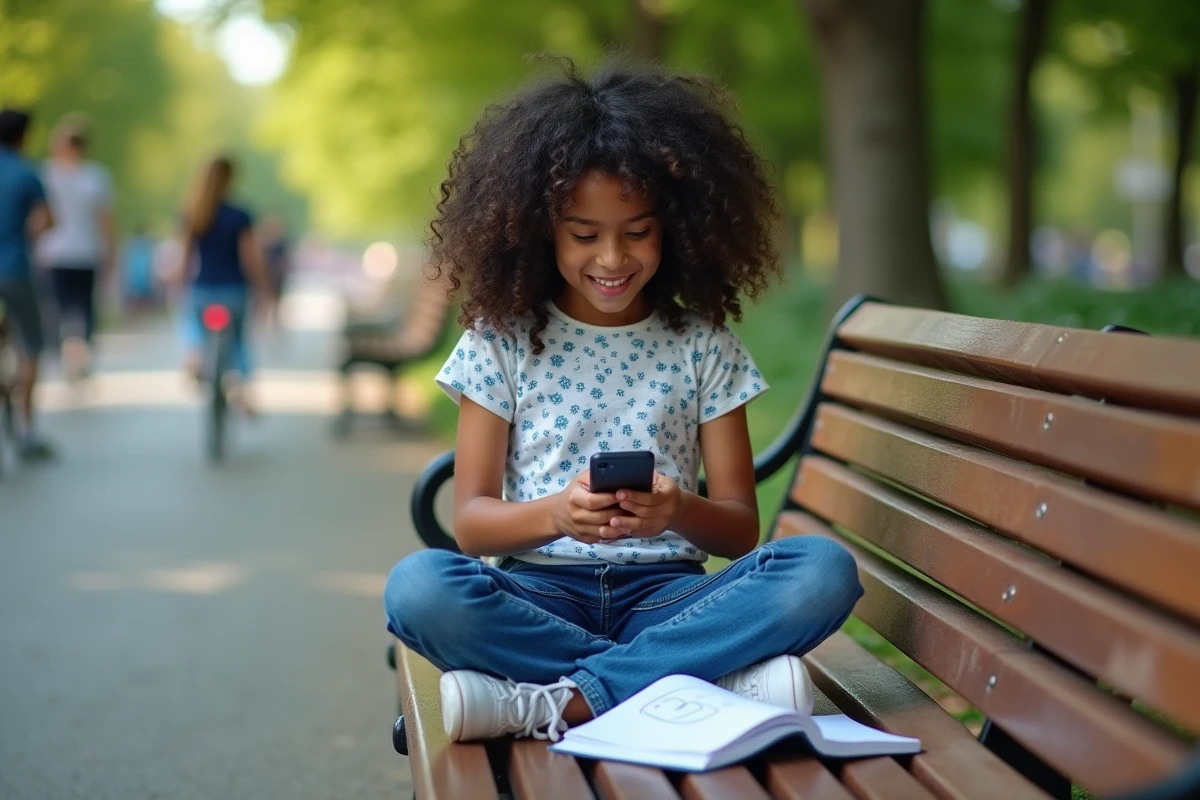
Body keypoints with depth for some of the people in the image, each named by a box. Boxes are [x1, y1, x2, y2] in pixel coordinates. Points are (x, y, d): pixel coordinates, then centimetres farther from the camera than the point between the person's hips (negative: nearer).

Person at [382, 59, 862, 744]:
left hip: (665, 594, 1)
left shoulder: (703, 348, 9)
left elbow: (740, 529, 6)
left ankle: (547, 704, -29)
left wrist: (680, 511, -19)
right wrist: (555, 513, -21)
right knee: (418, 587, -33)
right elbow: (471, 520, 1)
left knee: (825, 570, -27)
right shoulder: (502, 342, 6)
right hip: (540, 594, -1)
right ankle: (716, 681, -29)